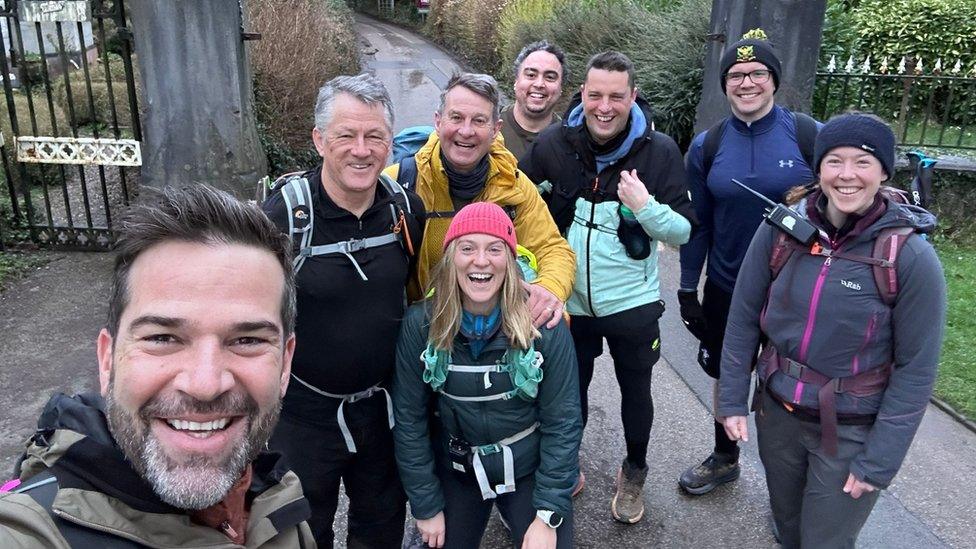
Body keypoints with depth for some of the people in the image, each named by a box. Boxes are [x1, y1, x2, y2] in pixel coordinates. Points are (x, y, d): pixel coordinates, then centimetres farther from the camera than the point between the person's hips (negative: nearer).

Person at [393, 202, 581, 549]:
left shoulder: (544, 325, -20)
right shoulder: (420, 325, -16)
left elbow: (562, 422, -13)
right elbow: (409, 419, -7)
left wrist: (549, 515, -14)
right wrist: (427, 506, -4)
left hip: (529, 470, -1)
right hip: (456, 472, 1)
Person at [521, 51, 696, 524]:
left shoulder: (660, 151, -12)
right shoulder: (553, 144, -9)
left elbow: (683, 232, -9)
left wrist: (645, 205, -29)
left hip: (632, 302, -1)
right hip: (569, 300, 1)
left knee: (635, 389, 17)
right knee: (570, 388, 20)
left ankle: (634, 470, 44)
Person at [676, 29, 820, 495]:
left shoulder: (809, 136, -11)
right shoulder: (707, 146, -3)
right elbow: (699, 224, 2)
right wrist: (687, 290, 2)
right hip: (725, 289, 2)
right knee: (727, 375, 19)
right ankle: (724, 458, 43)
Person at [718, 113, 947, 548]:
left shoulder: (912, 256, -17)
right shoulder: (781, 229, -10)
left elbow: (916, 369, -12)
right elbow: (744, 316, -1)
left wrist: (879, 460, -11)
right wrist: (732, 397, -1)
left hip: (852, 432, -3)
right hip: (777, 413, 3)